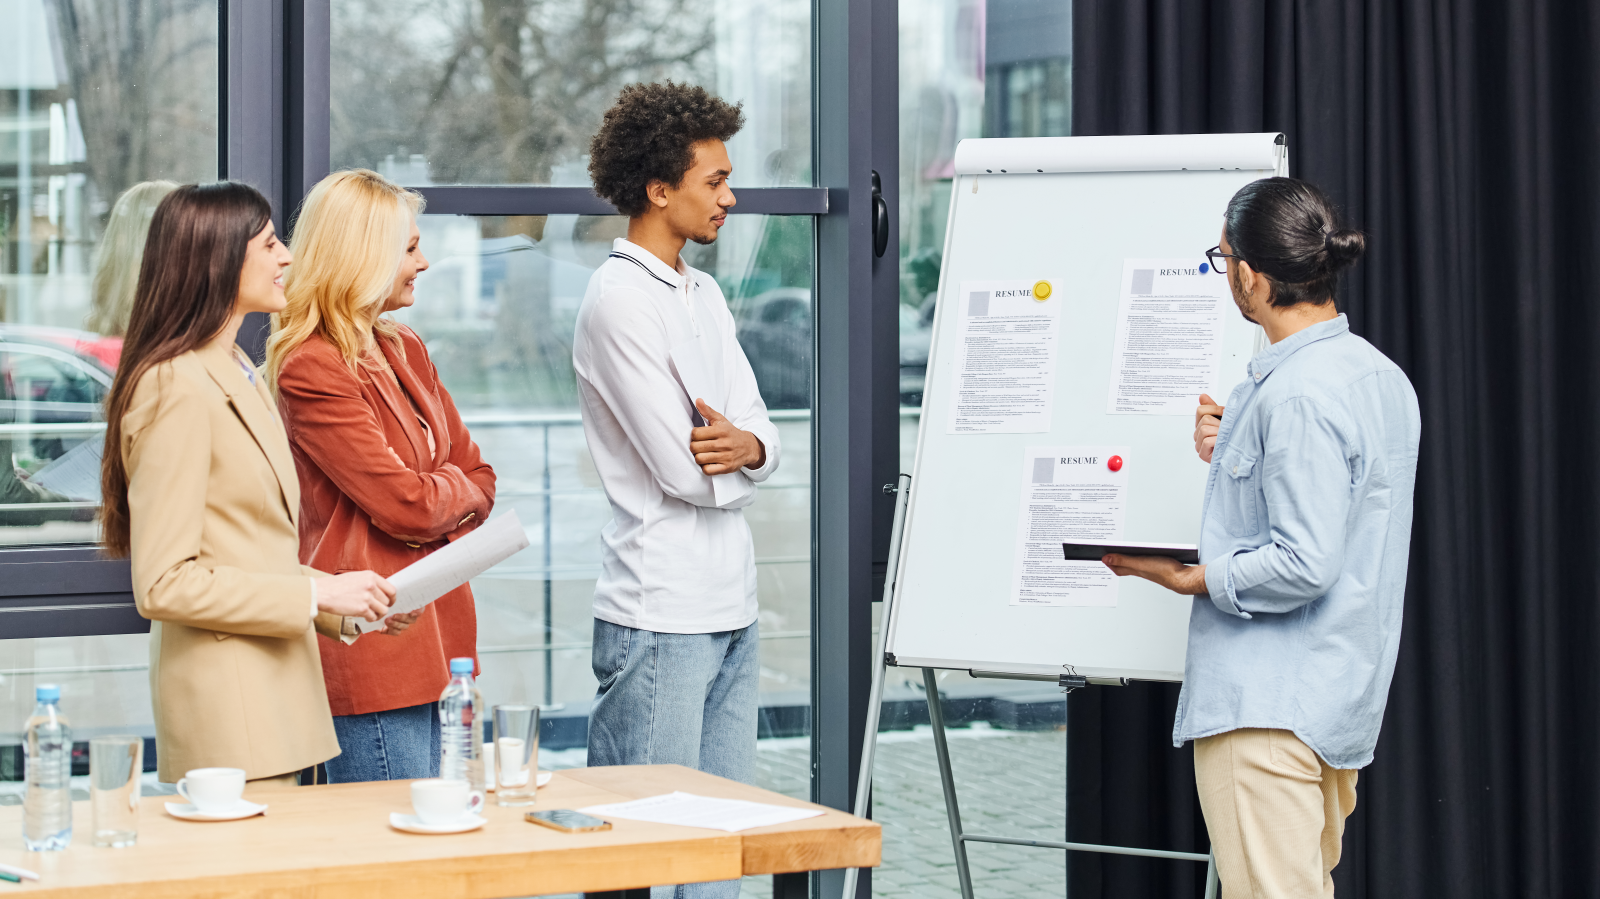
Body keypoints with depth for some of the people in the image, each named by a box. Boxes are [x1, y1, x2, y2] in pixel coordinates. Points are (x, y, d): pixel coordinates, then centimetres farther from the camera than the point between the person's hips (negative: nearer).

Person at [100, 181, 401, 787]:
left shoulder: (241, 377, 18)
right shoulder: (177, 389, -14)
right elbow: (163, 584, -18)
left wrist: (347, 606, 9)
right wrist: (313, 594, -17)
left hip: (276, 690, 9)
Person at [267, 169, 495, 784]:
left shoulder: (405, 351, 15)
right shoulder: (311, 370, -13)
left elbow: (478, 479, 15)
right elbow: (407, 503, -18)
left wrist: (436, 512, -6)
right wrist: (453, 487, 4)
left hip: (435, 629, 9)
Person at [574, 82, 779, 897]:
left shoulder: (705, 294, 15)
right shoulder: (619, 300, -13)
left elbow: (762, 435, 12)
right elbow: (685, 472, -17)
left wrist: (746, 445, -12)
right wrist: (742, 461, 4)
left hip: (731, 610, 9)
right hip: (660, 616, -8)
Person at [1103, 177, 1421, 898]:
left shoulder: (1295, 395, -20)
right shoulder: (1382, 377, 11)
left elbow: (1305, 564, -23)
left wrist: (1191, 578, -11)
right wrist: (1238, 455, 16)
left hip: (1268, 705, -10)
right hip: (1342, 701, 10)